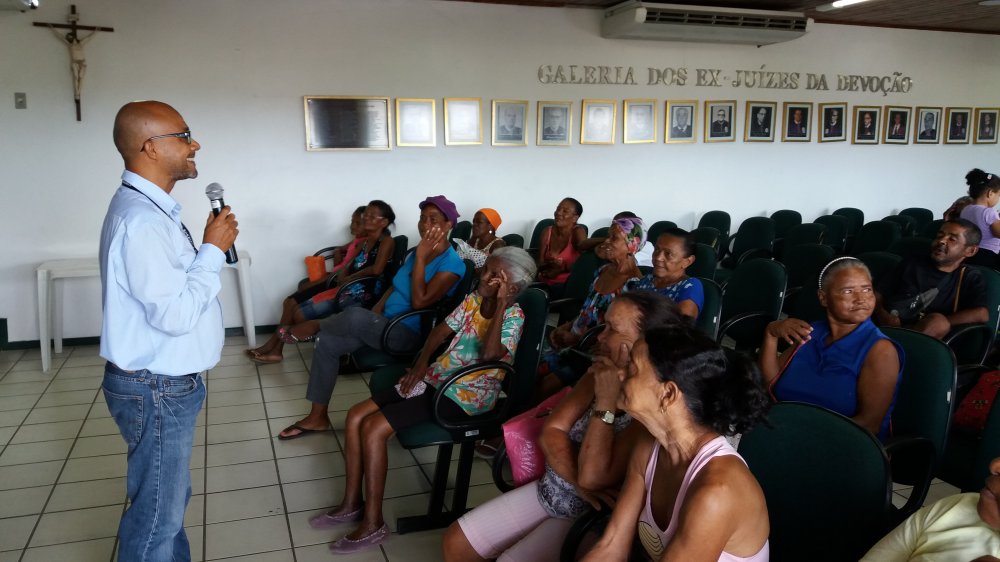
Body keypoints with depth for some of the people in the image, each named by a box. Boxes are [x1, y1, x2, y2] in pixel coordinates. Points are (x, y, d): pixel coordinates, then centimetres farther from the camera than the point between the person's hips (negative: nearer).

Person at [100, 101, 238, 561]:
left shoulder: (149, 208, 9)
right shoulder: (141, 218, -24)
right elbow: (176, 313, -26)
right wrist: (213, 250, -19)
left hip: (165, 382, 10)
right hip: (157, 389, -10)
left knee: (169, 498, 24)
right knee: (157, 511, 6)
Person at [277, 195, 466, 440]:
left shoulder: (452, 264, -16)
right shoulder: (417, 252, 10)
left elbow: (419, 301, -24)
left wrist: (420, 259, -22)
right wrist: (372, 316, 2)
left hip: (408, 333, -8)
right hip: (386, 323, 9)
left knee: (355, 316, -32)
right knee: (327, 342, -6)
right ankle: (317, 417, 2)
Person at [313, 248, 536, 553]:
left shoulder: (513, 316, -14)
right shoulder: (474, 299, 8)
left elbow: (489, 354, -32)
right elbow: (440, 331, 13)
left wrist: (500, 303, -30)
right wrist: (421, 363, -2)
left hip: (465, 396, -8)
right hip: (438, 378, 8)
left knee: (373, 428, -19)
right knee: (356, 416, -1)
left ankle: (373, 523, -6)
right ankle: (352, 503, 12)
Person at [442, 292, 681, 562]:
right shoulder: (602, 373, -3)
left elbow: (593, 476, -29)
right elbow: (551, 433, -5)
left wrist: (606, 401, -28)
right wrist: (580, 484, -18)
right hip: (549, 490, 7)